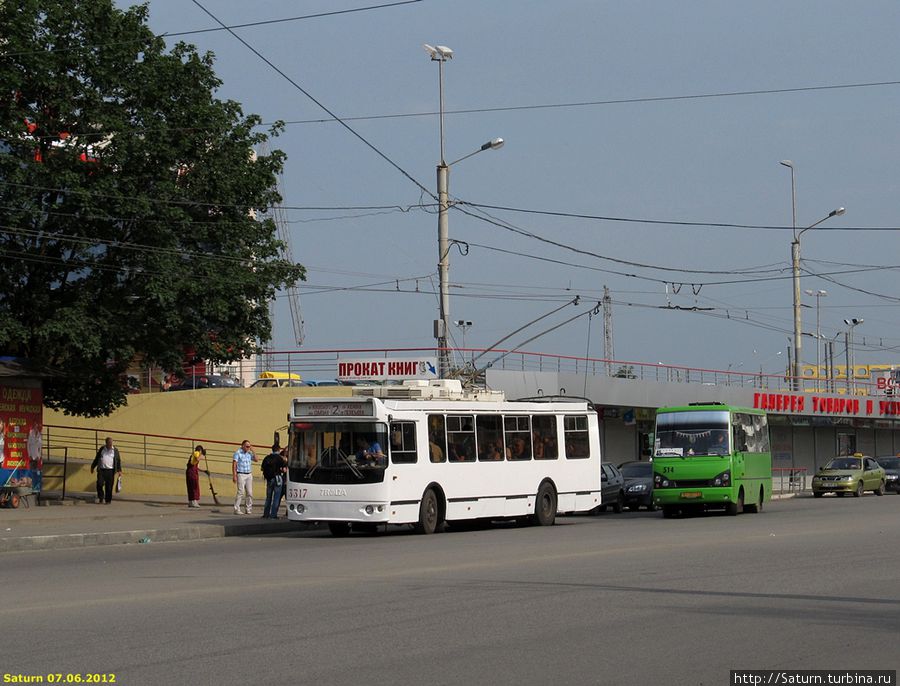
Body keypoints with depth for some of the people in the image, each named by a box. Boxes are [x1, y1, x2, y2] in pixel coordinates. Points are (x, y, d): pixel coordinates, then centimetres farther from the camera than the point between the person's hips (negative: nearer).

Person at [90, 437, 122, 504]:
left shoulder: (115, 450, 6)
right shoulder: (102, 449, 11)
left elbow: (118, 461, 7)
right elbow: (96, 458, 19)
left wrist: (119, 470, 0)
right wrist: (92, 467, 19)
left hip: (110, 471, -1)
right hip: (101, 470, 1)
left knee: (109, 486, -2)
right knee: (99, 484, -10)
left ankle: (108, 500, 7)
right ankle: (100, 497, 9)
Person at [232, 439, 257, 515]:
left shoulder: (249, 453, 12)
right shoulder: (238, 452, -6)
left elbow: (256, 460, 17)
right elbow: (234, 464, -9)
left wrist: (253, 451, 6)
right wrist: (234, 476, -16)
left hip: (249, 475, 6)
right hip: (241, 474, -6)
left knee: (249, 493, 3)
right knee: (241, 492, -13)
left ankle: (248, 509, 11)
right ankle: (236, 509, -11)